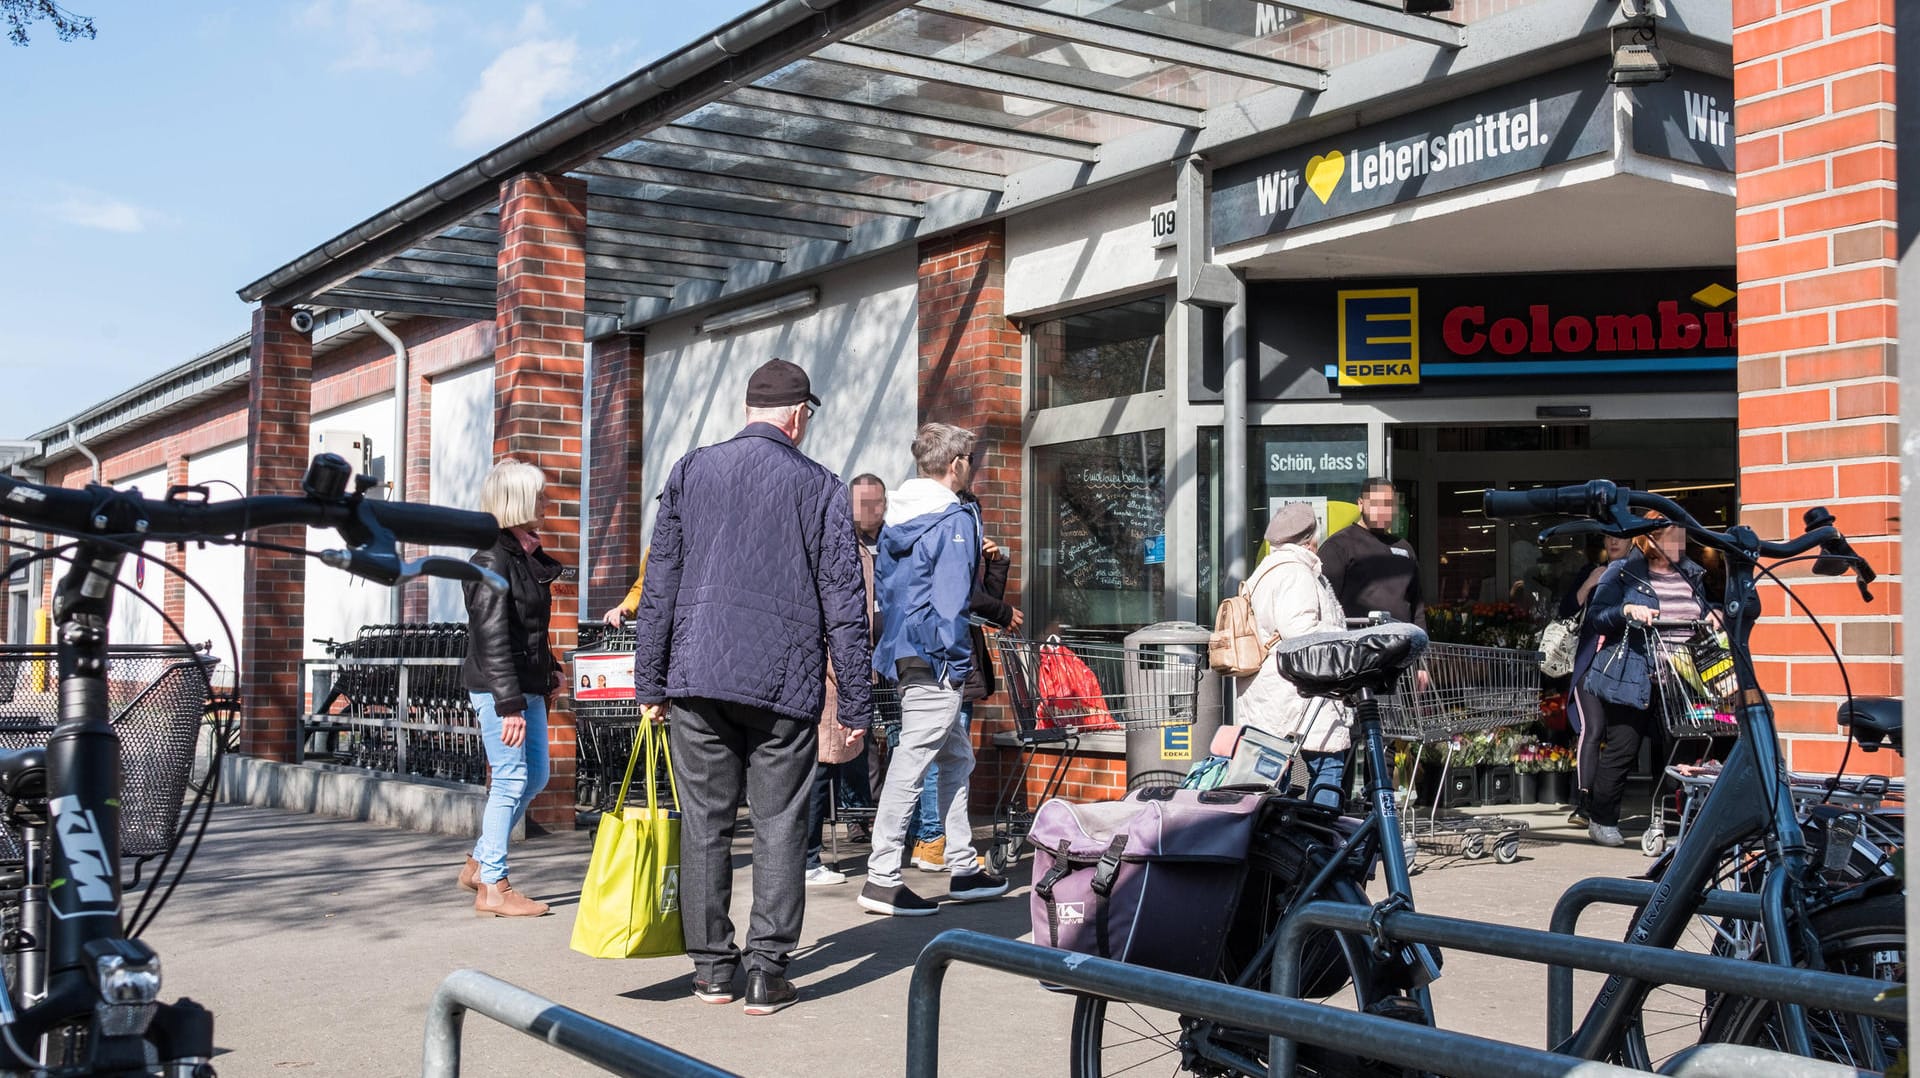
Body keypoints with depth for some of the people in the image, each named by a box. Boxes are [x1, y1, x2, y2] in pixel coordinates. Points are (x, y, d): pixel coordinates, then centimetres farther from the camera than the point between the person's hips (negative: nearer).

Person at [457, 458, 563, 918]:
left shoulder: (528, 557, 12)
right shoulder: (492, 560, -15)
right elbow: (492, 638, -20)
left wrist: (549, 667, 17)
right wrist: (509, 704, -23)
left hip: (527, 685, 10)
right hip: (497, 687, -10)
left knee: (535, 776, 14)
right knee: (511, 779, -5)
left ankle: (479, 862, 26)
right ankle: (492, 888, 5)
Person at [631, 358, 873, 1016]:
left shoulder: (691, 470, 7)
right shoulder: (820, 487, 1)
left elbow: (660, 581, 6)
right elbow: (845, 601, -1)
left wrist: (650, 683, 10)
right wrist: (856, 705, 4)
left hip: (697, 672, 2)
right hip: (785, 683, -2)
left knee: (705, 821, 9)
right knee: (779, 826, 5)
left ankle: (712, 967, 16)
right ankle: (767, 972, 5)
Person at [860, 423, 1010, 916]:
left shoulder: (896, 518, 14)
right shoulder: (955, 520, -13)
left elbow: (884, 584, 18)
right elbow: (951, 599, -18)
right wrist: (957, 663, -13)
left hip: (901, 652, 10)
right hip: (935, 661, -9)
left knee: (957, 757, 18)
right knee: (911, 764, -6)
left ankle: (963, 868, 25)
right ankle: (882, 880, -4)